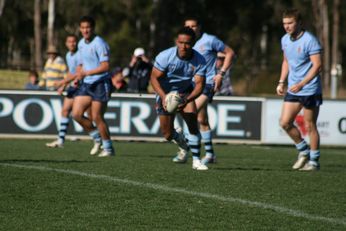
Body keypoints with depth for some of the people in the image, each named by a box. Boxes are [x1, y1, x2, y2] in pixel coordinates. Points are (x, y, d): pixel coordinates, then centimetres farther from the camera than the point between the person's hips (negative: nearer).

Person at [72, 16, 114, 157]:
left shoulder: (99, 44, -14)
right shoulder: (81, 44, 13)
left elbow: (105, 66, -21)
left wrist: (87, 73, -25)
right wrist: (78, 77, 7)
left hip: (101, 83, -8)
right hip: (86, 84, 8)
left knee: (97, 117, -8)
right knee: (76, 114, -3)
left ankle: (108, 148, 6)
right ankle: (97, 137, 16)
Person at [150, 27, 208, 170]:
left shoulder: (199, 60, -20)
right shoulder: (165, 56, -24)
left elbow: (199, 85, -22)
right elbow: (154, 78, -19)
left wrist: (186, 100, -40)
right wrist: (164, 97, -36)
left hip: (185, 92, 1)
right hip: (165, 94, -1)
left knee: (192, 120, -23)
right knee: (168, 135, -1)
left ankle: (196, 160, -12)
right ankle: (180, 140, 39)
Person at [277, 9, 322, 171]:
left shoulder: (310, 40, -16)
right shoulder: (285, 40, 7)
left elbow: (317, 65, -19)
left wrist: (301, 84, -25)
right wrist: (281, 82, 12)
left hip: (310, 90, -7)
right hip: (293, 90, 7)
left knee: (310, 126, -1)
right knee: (285, 122, 1)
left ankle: (314, 161, 11)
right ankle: (303, 151, 20)